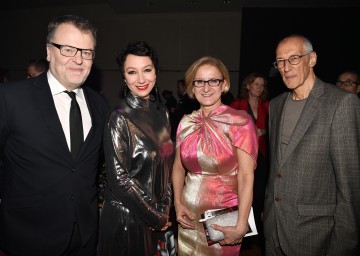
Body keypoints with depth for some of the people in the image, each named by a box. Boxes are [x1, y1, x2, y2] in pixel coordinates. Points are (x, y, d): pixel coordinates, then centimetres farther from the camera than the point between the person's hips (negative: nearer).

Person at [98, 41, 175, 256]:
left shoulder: (161, 111, -1)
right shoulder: (120, 118, -19)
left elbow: (166, 162, 6)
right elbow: (119, 179, -18)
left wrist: (164, 208, 0)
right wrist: (155, 217, -11)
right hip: (127, 217, -6)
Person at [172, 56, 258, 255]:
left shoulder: (240, 121, -13)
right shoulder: (186, 122, 0)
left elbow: (246, 177, -15)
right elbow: (178, 167, 9)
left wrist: (241, 226, -18)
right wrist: (178, 203, -2)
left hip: (225, 215, -4)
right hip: (189, 214, 4)